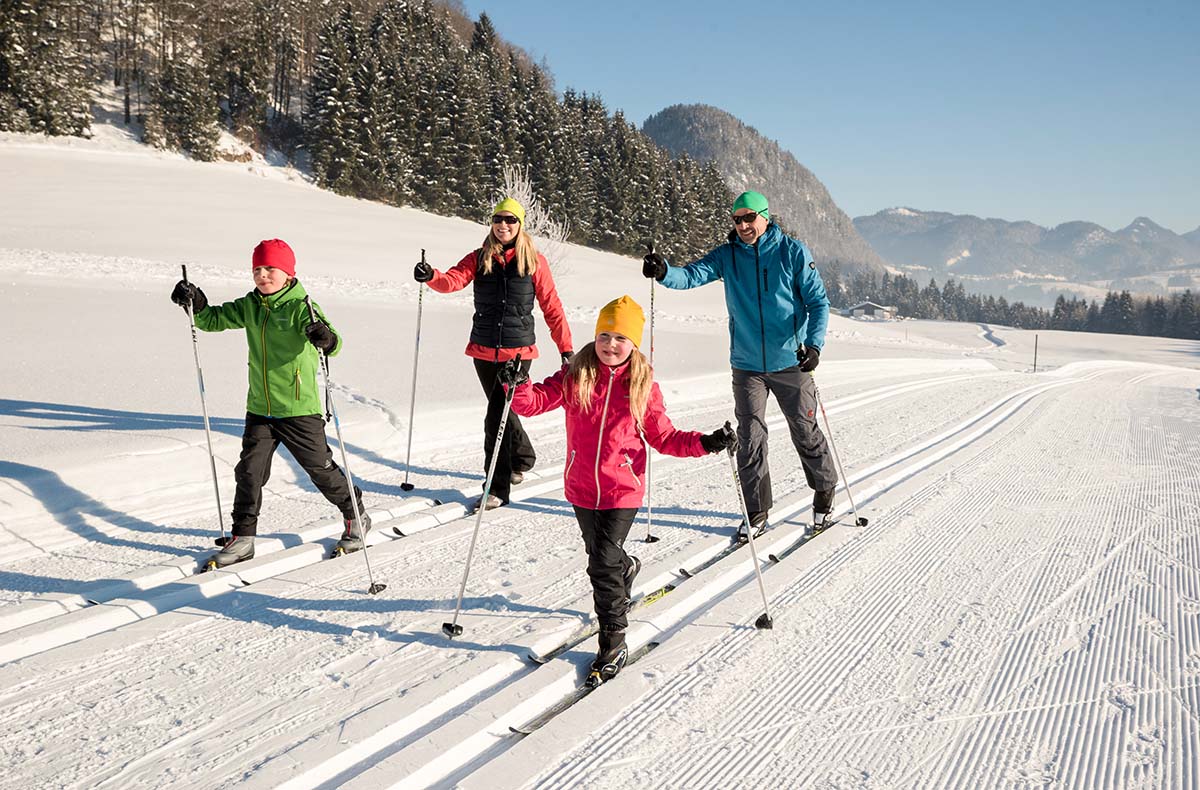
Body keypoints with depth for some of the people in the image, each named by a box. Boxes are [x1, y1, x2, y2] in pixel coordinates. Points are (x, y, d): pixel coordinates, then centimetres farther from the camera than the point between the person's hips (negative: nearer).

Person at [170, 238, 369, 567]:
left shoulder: (301, 307, -14)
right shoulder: (250, 306, 5)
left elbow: (333, 343, -26)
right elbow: (215, 319, 10)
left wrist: (326, 337, -50)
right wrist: (197, 304, -11)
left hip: (299, 410, -5)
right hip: (259, 409, 5)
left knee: (321, 468, 6)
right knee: (249, 472, 4)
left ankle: (356, 517, 27)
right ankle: (242, 538, 17)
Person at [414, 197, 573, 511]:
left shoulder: (534, 261, 0)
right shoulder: (479, 258, 5)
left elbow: (552, 308, 1)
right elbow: (453, 280, -12)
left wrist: (566, 348, -1)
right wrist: (431, 276, -34)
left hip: (518, 350, -4)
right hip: (484, 351, 4)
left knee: (496, 418, -10)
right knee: (501, 410, 18)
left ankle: (498, 488, 1)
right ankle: (522, 458, 44)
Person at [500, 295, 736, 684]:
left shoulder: (643, 386, -3)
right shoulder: (574, 377, -3)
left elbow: (663, 437, 2)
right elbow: (535, 402, -7)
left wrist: (704, 443, -10)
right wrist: (518, 385, -28)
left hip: (622, 491, -3)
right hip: (582, 489, 3)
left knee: (603, 564, -8)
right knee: (600, 555, 22)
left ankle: (613, 642, 8)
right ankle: (627, 568, 58)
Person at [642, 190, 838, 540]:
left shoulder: (793, 252, -5)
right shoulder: (727, 255, 1)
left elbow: (818, 301, -4)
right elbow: (693, 275, -14)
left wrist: (814, 344, -18)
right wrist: (663, 272, -36)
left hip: (790, 363, -2)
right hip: (747, 364, 2)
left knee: (805, 432, 10)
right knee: (750, 438, 4)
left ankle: (824, 492, 34)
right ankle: (757, 512, 16)